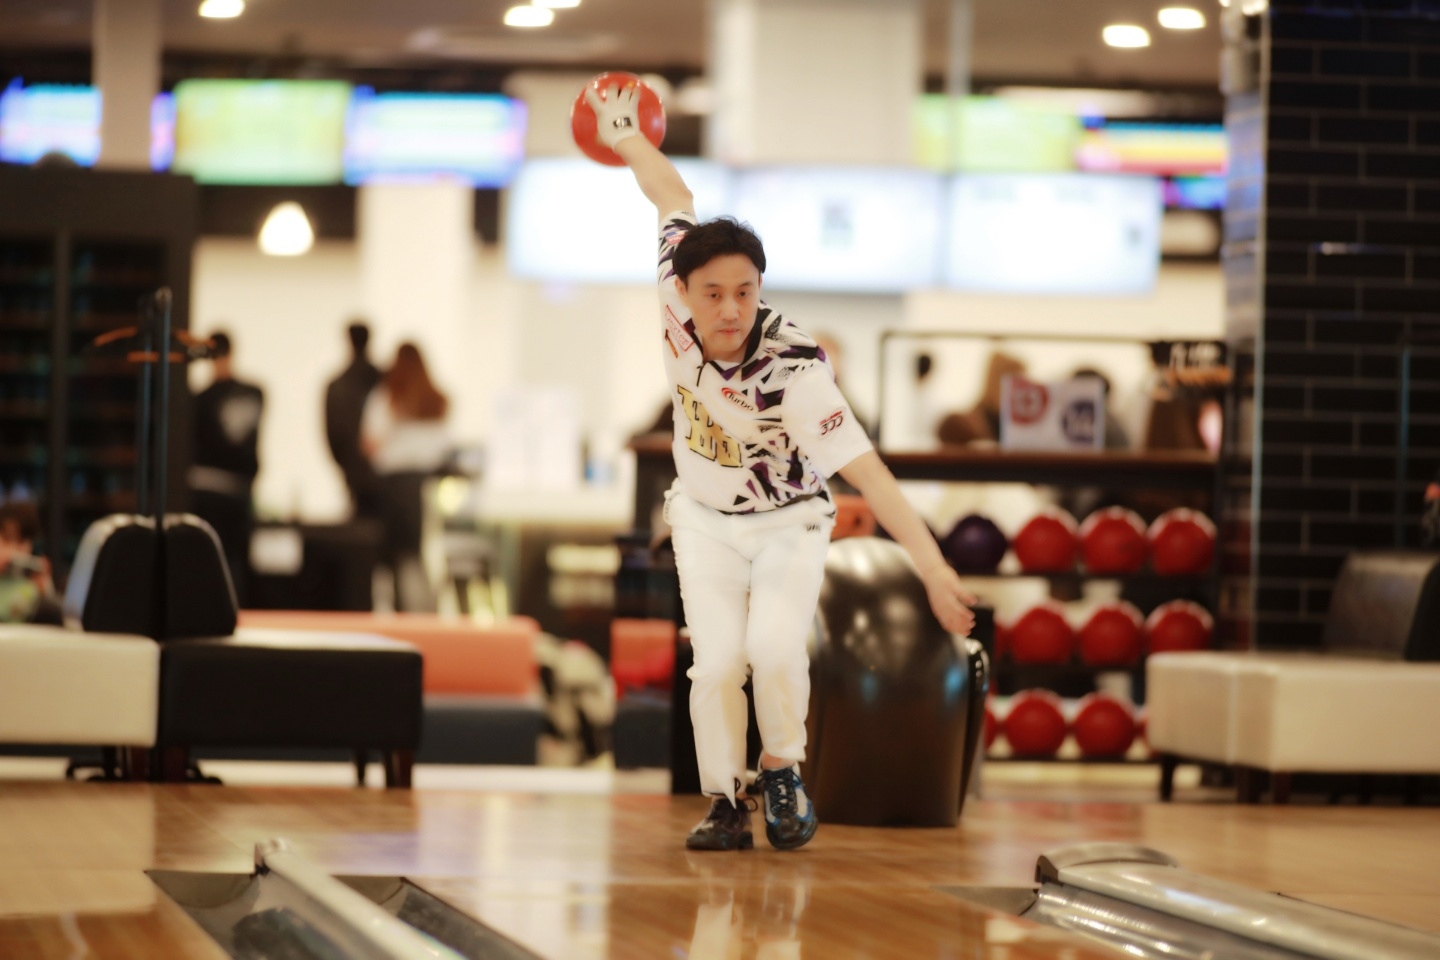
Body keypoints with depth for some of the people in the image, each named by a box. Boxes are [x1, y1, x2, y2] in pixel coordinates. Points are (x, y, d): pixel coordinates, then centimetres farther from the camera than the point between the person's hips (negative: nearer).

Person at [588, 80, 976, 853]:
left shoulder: (794, 368, -34)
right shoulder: (677, 294, -24)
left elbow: (866, 471, -39)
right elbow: (676, 198, -4)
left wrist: (934, 569, -46)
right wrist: (625, 138, 13)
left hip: (787, 522, -3)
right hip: (705, 520, 3)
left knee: (774, 649, -24)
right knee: (716, 664, -12)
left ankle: (782, 773, 2)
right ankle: (726, 803, 4)